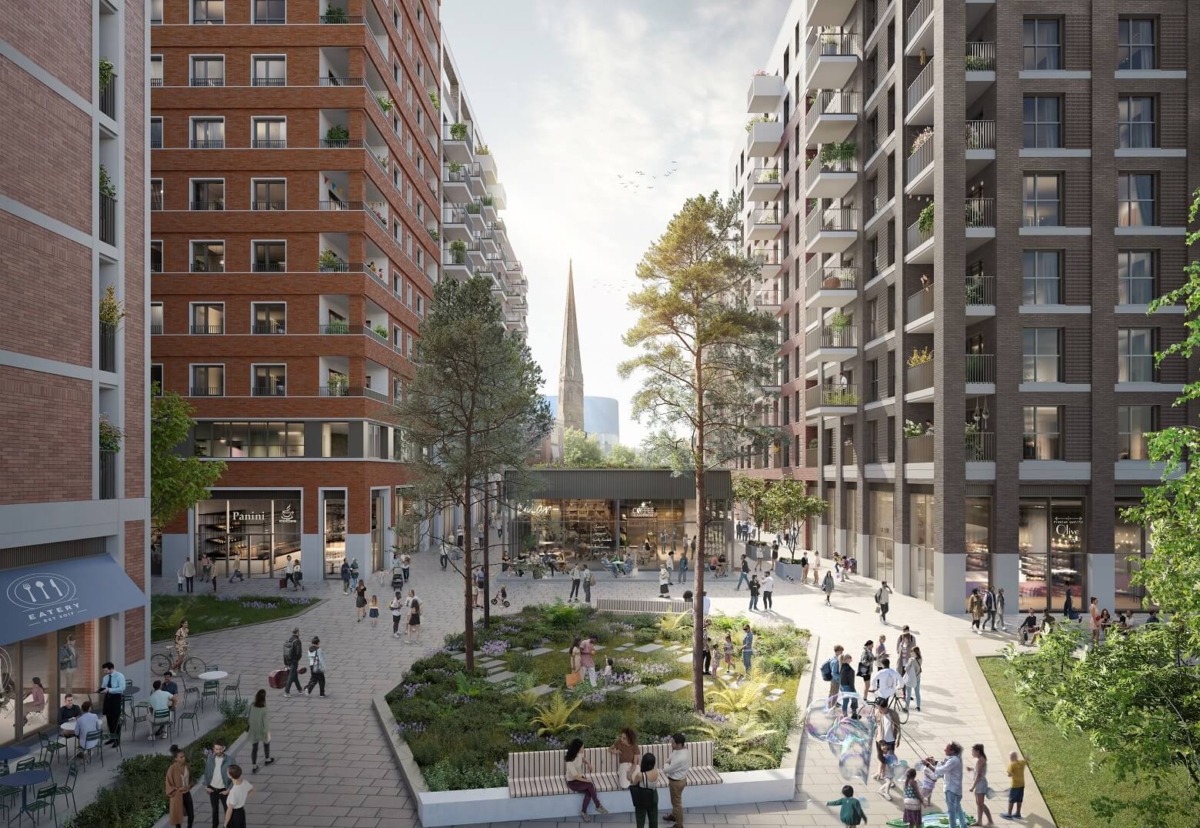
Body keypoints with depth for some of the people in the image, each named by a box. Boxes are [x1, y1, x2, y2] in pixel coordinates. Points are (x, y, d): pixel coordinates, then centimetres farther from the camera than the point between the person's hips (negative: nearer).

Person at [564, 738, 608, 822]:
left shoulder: (579, 754, -4)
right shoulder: (570, 761, -27)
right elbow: (575, 776, -25)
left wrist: (588, 763, 3)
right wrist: (587, 780, -18)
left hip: (580, 778, 7)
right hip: (572, 782, -7)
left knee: (589, 792, -21)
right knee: (590, 785, -27)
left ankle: (584, 811, -2)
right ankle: (598, 806, -10)